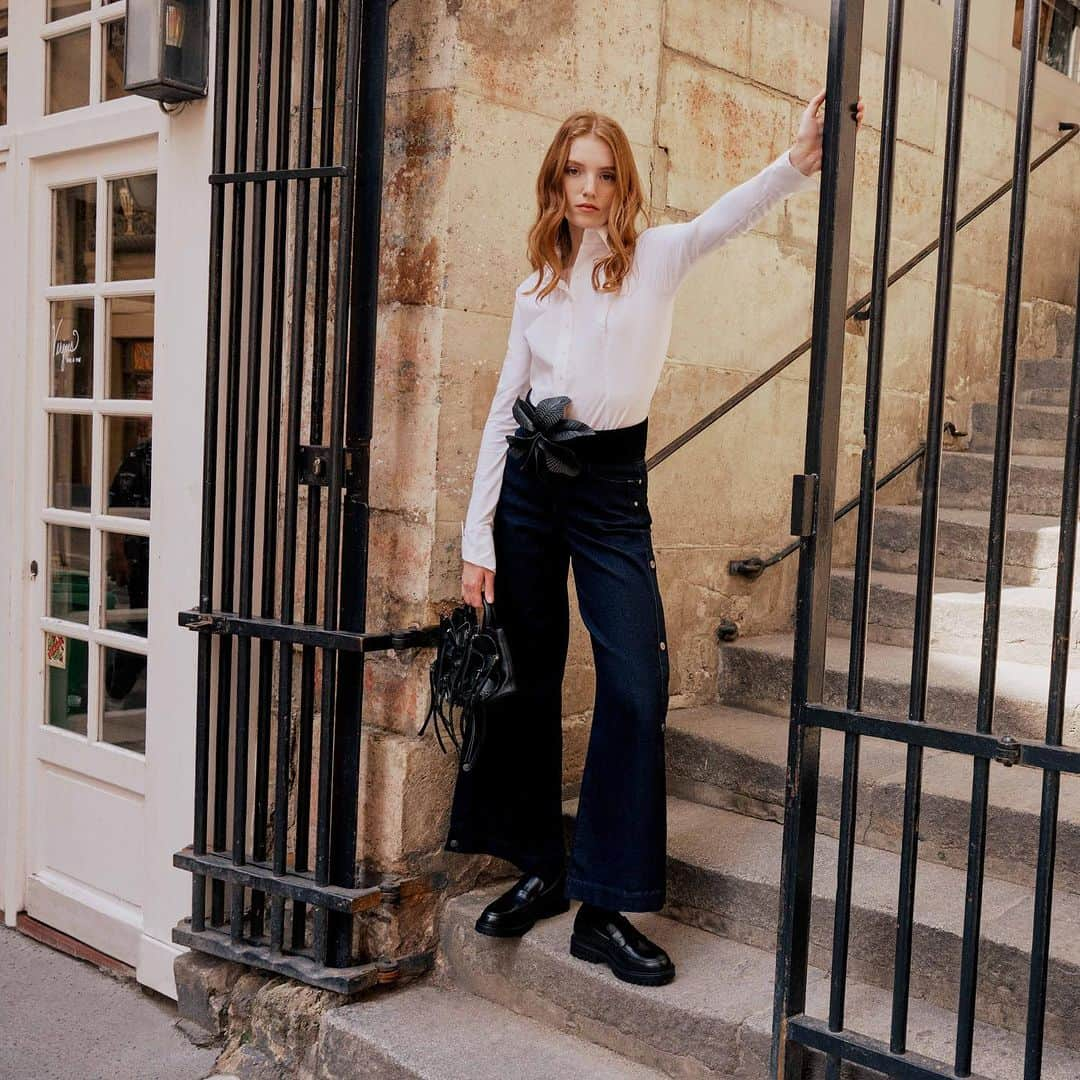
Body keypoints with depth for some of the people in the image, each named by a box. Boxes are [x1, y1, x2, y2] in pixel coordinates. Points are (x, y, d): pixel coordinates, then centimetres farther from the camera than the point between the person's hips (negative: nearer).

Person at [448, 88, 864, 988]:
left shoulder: (657, 257, 4)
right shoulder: (536, 285, 11)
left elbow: (728, 217, -18)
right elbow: (503, 408, 9)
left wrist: (799, 162, -39)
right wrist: (477, 539, 3)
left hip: (613, 486, -2)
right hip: (528, 483, 3)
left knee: (637, 688, -9)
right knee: (528, 682, 8)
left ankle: (605, 908, 2)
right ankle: (539, 869, 24)